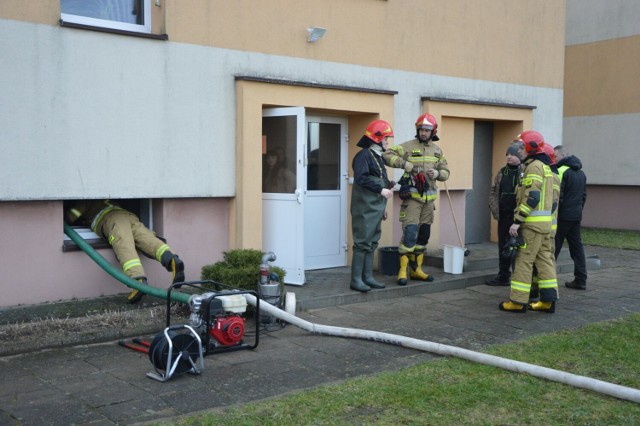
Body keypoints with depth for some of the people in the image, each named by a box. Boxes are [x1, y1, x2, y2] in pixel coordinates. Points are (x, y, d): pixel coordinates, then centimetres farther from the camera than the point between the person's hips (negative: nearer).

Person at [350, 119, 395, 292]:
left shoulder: (378, 157, 19)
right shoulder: (363, 155, -11)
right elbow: (361, 179, -22)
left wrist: (383, 206, 22)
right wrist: (381, 189, -22)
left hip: (376, 208, 10)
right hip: (365, 208, -9)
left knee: (372, 243, 12)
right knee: (362, 243, -7)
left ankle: (368, 277, 19)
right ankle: (356, 280, -3)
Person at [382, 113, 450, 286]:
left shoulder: (437, 150, 12)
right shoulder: (408, 146, -5)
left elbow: (446, 172, 15)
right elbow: (387, 155, -12)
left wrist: (437, 173, -7)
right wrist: (404, 163, -23)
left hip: (429, 198, 6)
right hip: (412, 196, -6)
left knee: (424, 234, 11)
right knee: (410, 233, -12)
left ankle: (416, 269, 22)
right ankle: (403, 270, -5)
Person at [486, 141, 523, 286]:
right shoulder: (502, 172, 13)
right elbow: (493, 192, 17)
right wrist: (495, 210, 6)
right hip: (504, 217, 7)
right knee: (503, 246, 14)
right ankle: (503, 276, 26)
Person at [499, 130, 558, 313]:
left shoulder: (534, 166, -12)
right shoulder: (545, 166, 19)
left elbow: (531, 197, -22)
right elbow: (552, 198, 20)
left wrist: (517, 220, -21)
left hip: (533, 221, -10)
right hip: (545, 222, 10)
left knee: (524, 260, -5)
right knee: (544, 259, 10)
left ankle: (518, 301, -1)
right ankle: (548, 300, 13)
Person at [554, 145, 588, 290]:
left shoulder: (562, 171, -12)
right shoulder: (581, 173, 16)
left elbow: (558, 196, -17)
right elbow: (584, 195, 21)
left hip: (563, 216, -8)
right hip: (576, 215, 8)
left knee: (554, 247, -3)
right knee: (577, 246, 9)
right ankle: (580, 280, 10)